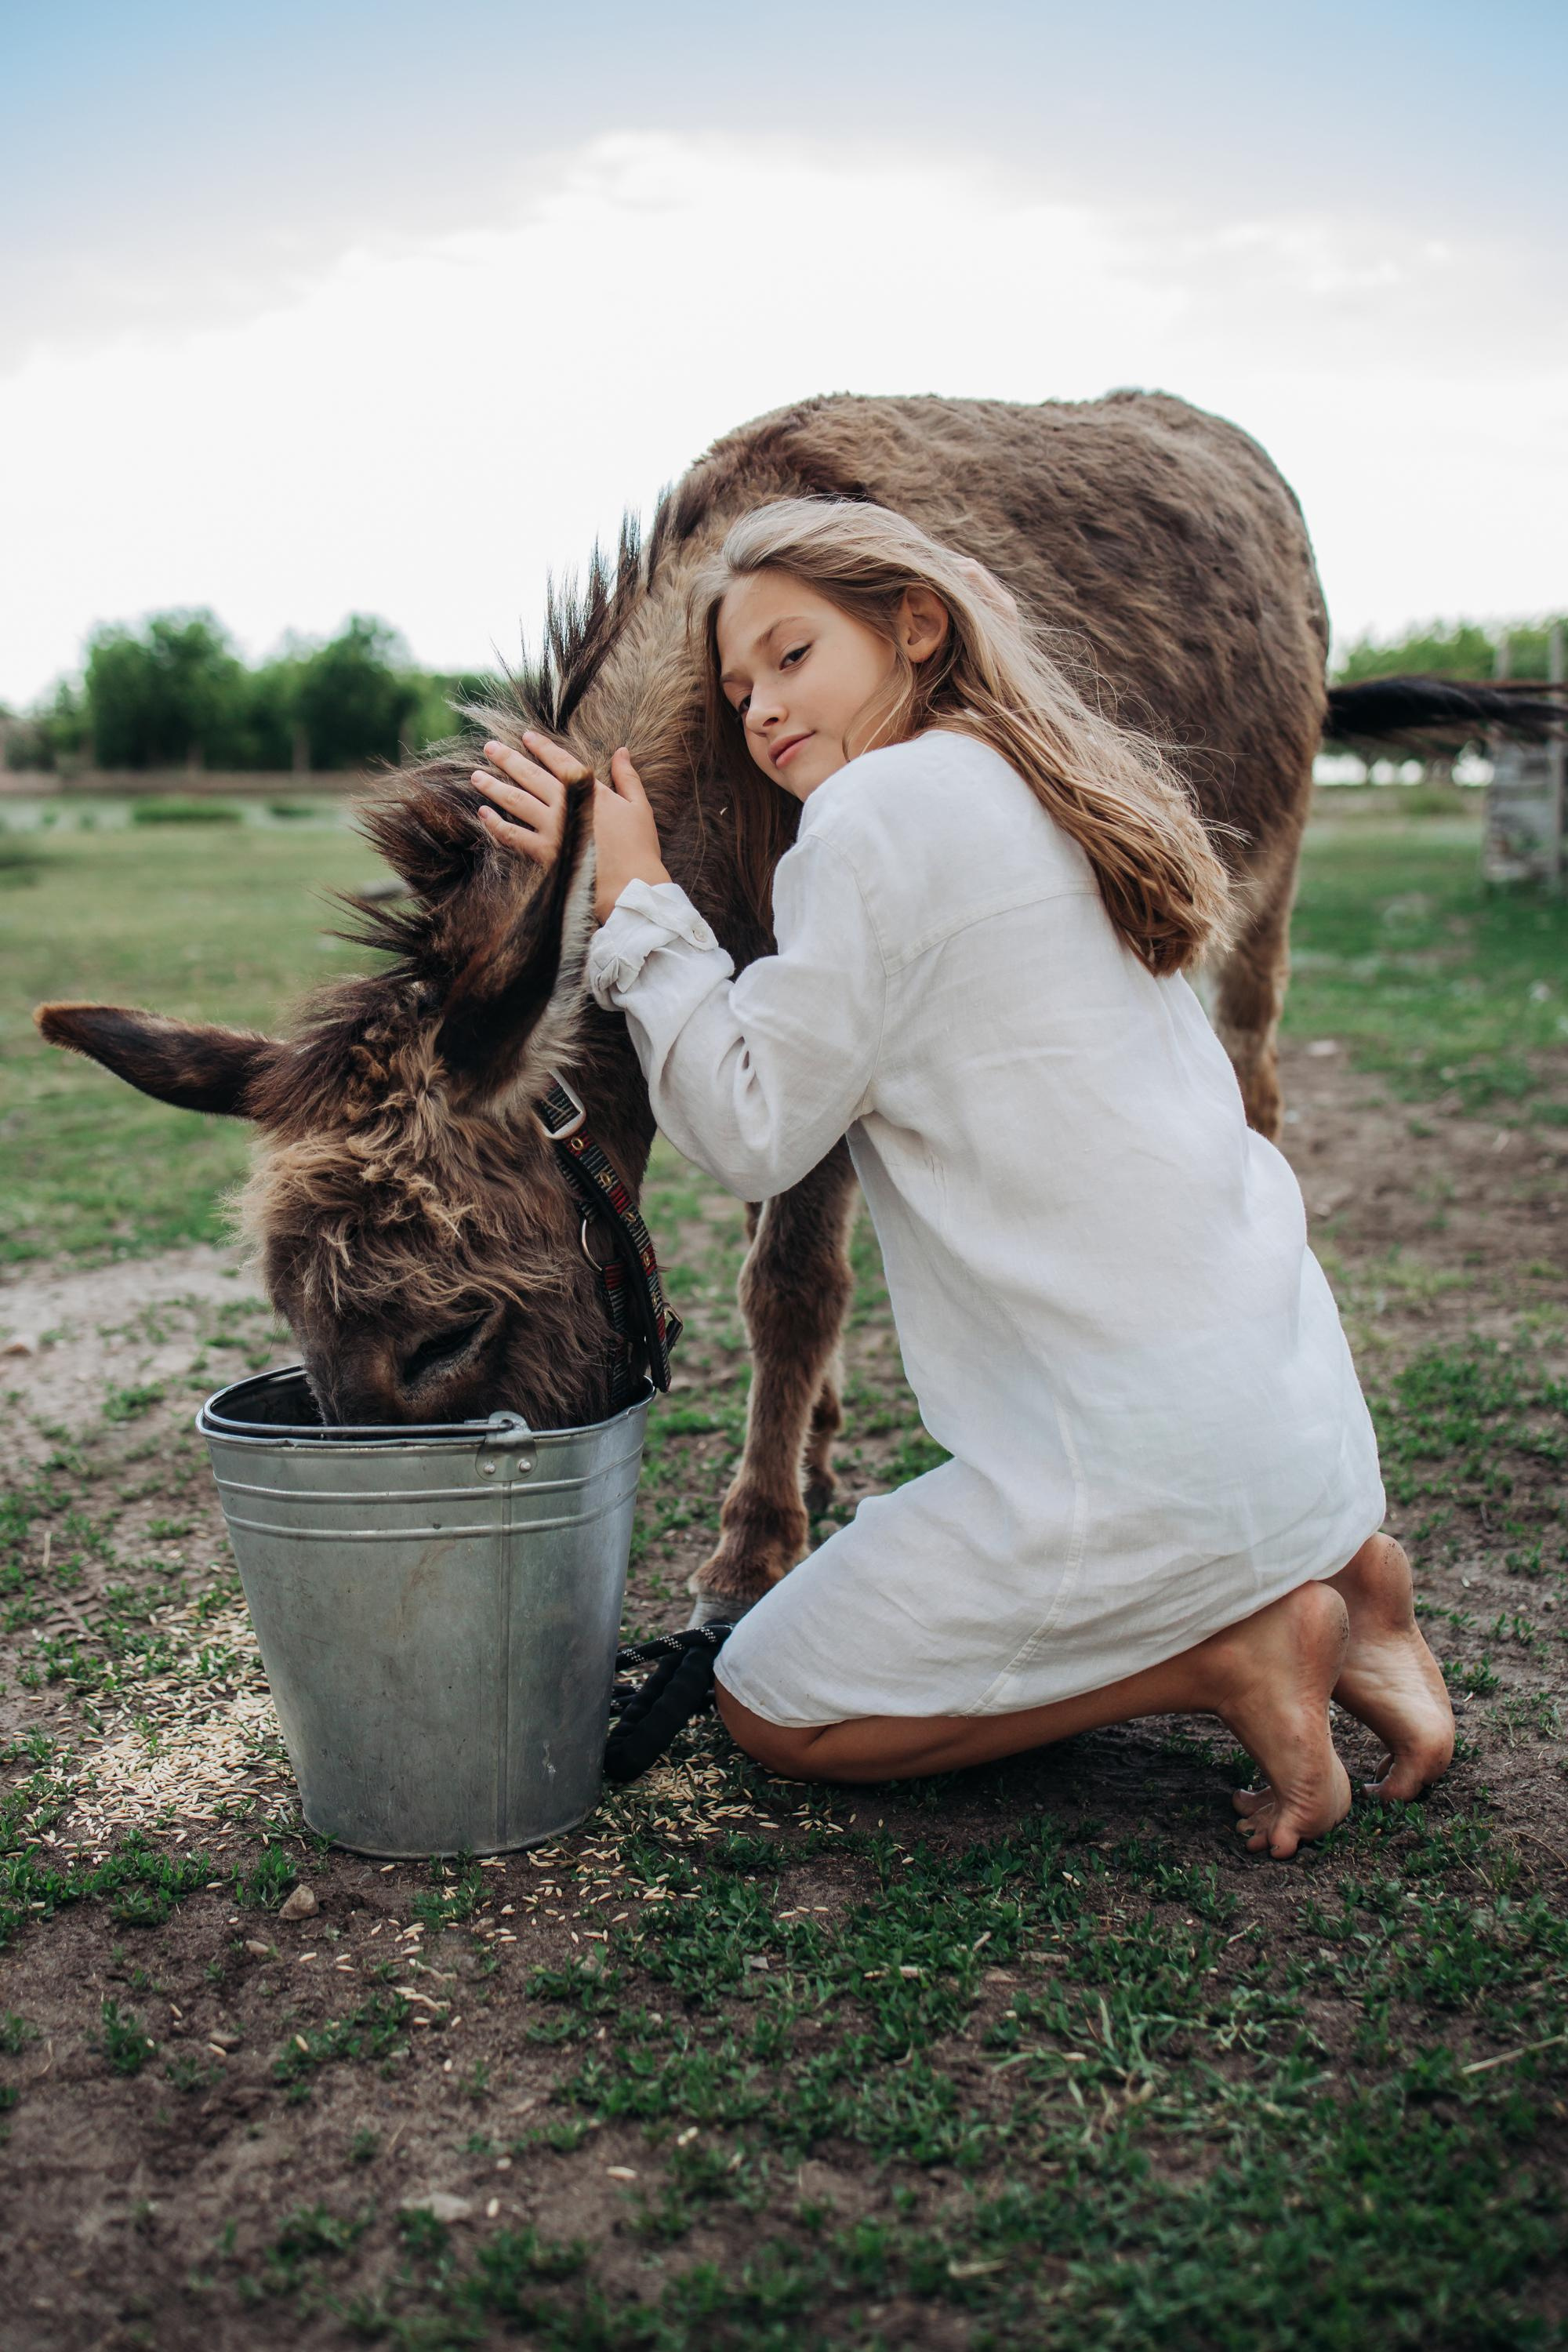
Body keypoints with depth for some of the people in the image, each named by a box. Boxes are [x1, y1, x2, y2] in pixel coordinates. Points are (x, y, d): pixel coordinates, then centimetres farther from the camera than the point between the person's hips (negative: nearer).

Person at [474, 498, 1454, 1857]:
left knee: (769, 1708, 9)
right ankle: (1328, 1574, 13)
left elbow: (754, 1137, -9)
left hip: (1145, 1460, -9)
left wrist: (631, 893, -2)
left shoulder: (879, 812, -13)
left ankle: (1228, 1655, -1)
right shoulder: (1045, 794, 15)